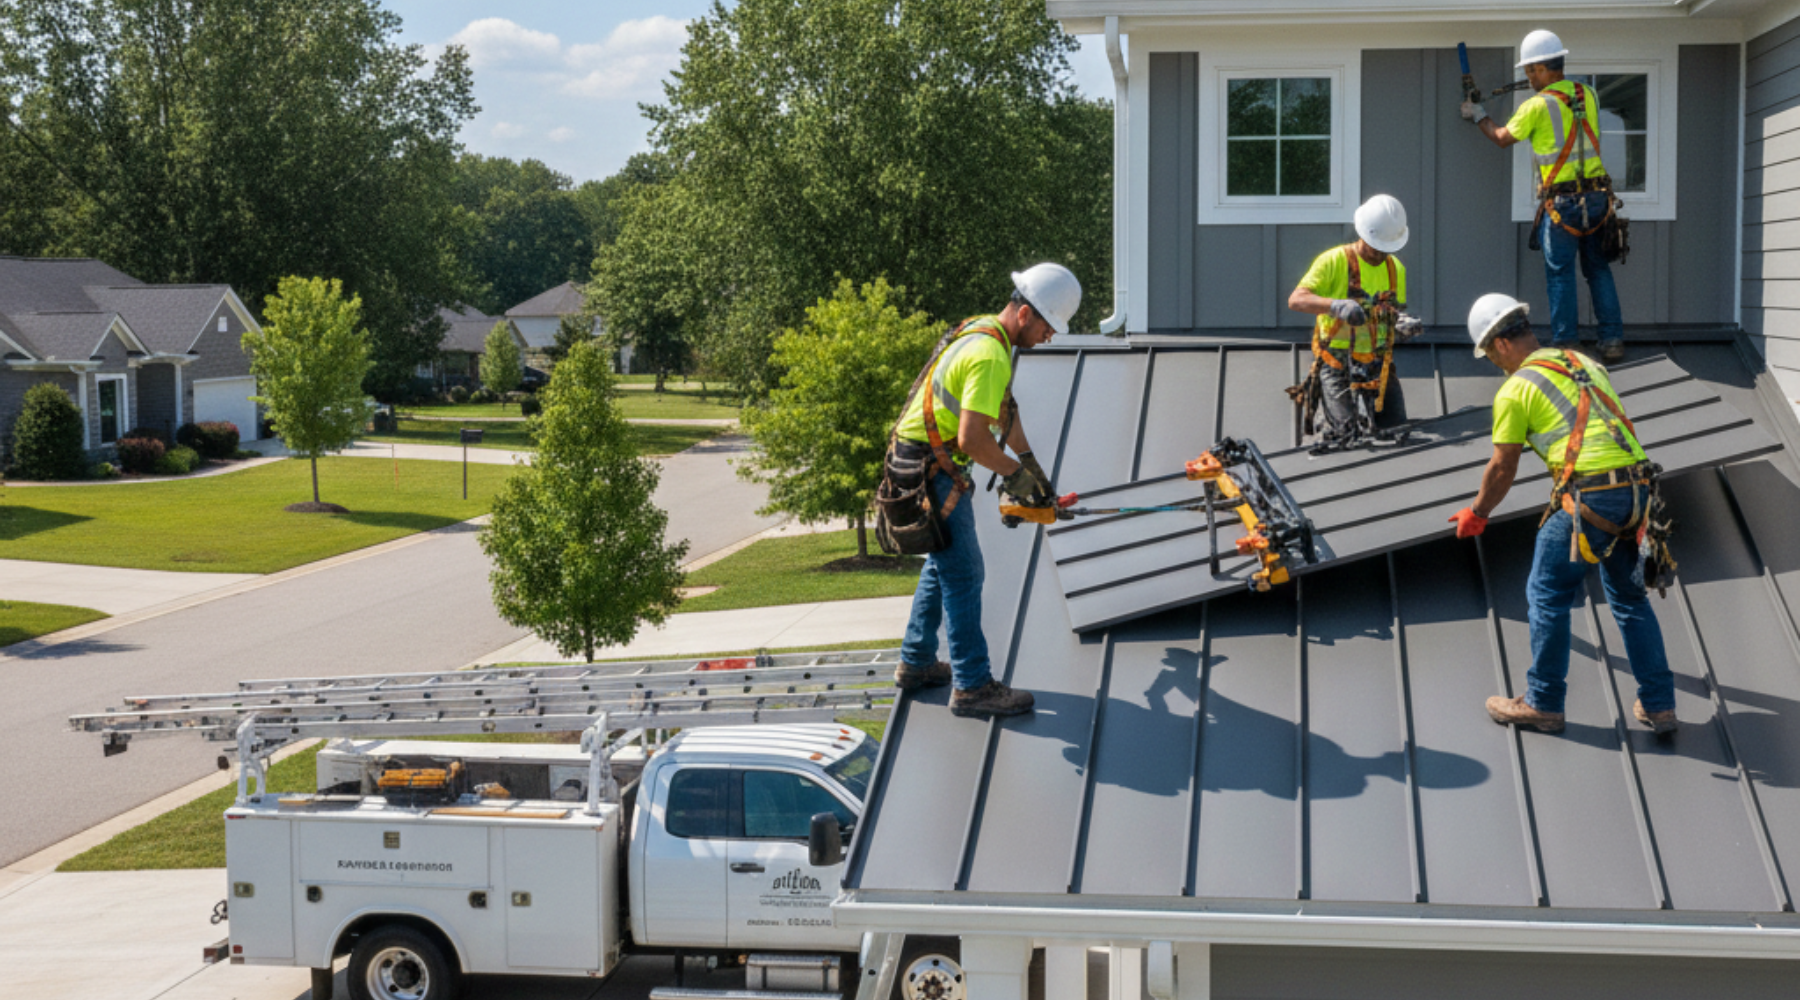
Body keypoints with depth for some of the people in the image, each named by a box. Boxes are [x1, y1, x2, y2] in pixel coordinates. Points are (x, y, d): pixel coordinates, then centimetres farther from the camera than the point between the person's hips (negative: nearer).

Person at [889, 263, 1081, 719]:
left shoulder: (984, 330, 10)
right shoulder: (991, 356, -24)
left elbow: (1004, 410, 22)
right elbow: (972, 439, -29)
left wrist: (1030, 461, 20)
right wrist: (1013, 471, -13)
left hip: (931, 462, 11)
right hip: (930, 470, -11)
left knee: (944, 564, 20)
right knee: (964, 573, -6)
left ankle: (916, 663, 31)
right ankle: (972, 686, -1)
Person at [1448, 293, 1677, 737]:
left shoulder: (1515, 389, -1)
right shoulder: (1584, 362, 19)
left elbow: (1503, 468, 4)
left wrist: (1476, 515, 19)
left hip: (1589, 496, -7)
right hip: (1637, 487, 7)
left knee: (1547, 596, 9)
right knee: (1629, 597, 19)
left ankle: (1543, 704, 16)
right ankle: (1658, 704, 22)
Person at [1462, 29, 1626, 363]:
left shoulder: (1537, 106, -10)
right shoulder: (1587, 95, 5)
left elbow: (1503, 138, 7)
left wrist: (1479, 117, 25)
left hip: (1562, 203, -5)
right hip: (1597, 195, 5)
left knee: (1560, 274, 3)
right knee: (1598, 269, 12)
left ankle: (1565, 344, 6)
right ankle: (1613, 341, 12)